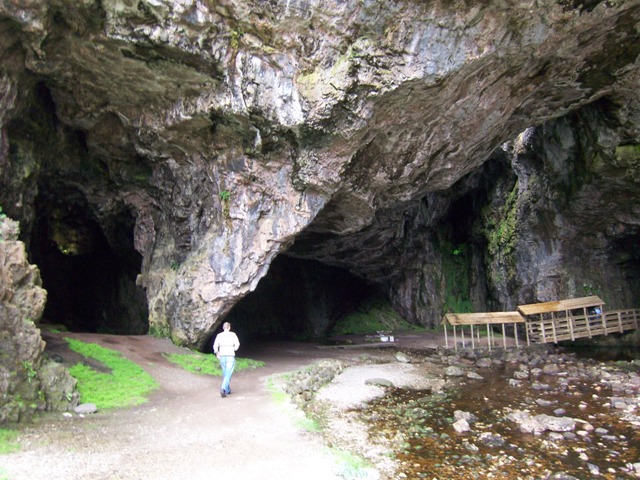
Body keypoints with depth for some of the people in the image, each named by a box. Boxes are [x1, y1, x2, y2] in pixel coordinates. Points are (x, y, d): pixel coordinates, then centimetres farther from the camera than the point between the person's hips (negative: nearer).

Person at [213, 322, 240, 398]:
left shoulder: (219, 335, 4)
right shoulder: (233, 335, -1)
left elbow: (215, 345, -3)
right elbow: (237, 344, -6)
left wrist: (217, 353, 11)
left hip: (222, 356, 3)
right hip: (230, 356, -3)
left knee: (225, 374, 18)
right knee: (228, 374, -6)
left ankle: (228, 390, 24)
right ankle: (223, 389, -25)